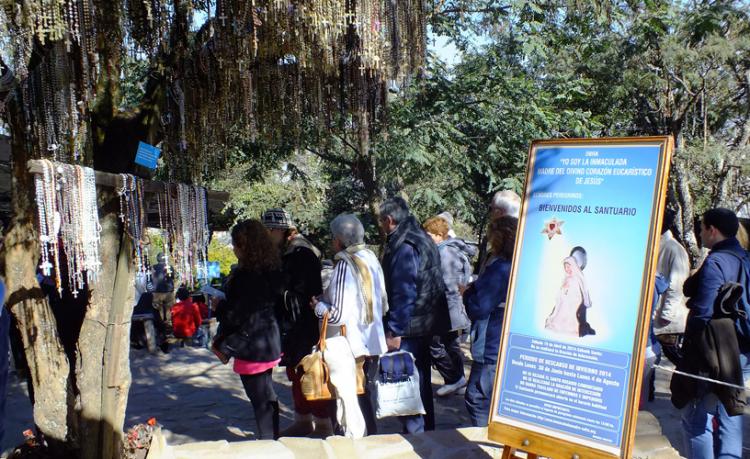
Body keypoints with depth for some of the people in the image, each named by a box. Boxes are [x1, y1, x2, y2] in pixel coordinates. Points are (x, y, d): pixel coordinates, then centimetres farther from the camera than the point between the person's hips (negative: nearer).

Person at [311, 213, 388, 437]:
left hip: (352, 347, -7)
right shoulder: (371, 258, 5)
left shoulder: (345, 264, -17)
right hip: (373, 342, 7)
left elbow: (338, 315, -21)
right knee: (364, 397, 18)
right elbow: (383, 305, 12)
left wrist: (317, 305, -5)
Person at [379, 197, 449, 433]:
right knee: (420, 380, 19)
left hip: (410, 327, -10)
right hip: (425, 324, 10)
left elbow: (403, 293, -22)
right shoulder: (421, 239, 13)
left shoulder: (404, 247, -17)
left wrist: (394, 331, -19)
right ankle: (427, 431, 32)